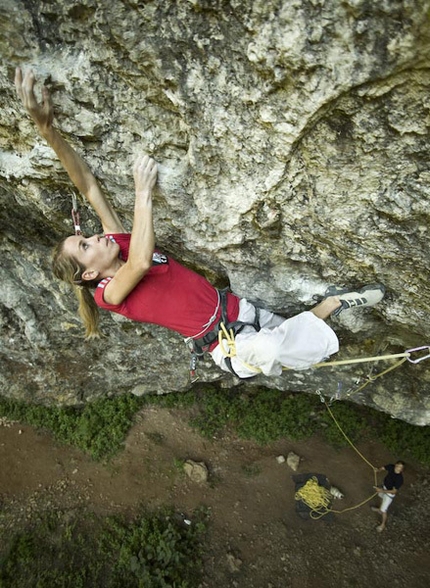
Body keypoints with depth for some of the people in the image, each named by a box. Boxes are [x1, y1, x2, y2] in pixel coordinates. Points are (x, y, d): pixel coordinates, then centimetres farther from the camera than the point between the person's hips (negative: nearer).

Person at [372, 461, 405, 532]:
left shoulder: (399, 479, -39)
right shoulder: (391, 467, -24)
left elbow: (394, 491, -32)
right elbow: (383, 468, -9)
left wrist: (382, 491, -36)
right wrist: (378, 470, -32)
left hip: (390, 494, -6)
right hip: (384, 486, 6)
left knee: (383, 510, 9)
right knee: (381, 497, 34)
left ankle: (383, 524, 36)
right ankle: (380, 510, 64)